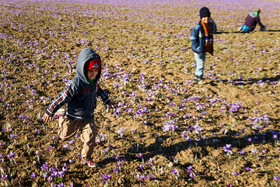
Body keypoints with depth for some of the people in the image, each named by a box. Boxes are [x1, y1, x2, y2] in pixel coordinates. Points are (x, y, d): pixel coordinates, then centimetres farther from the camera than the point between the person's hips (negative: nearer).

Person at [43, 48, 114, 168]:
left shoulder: (94, 81, -6)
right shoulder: (76, 84, -30)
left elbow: (98, 90, 17)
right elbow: (62, 98, -25)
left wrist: (107, 100, 29)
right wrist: (49, 112, -18)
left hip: (88, 117, 5)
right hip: (73, 117, -5)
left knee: (90, 139, 1)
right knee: (65, 135, 20)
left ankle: (86, 158, 25)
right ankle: (61, 115, 43)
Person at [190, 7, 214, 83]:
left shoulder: (211, 26, 4)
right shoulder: (198, 27, -19)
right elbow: (193, 38, -18)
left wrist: (211, 49, 14)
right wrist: (198, 48, -20)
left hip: (204, 49, 8)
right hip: (198, 50, -8)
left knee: (202, 63, 18)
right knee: (200, 64, -3)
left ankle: (197, 76, 34)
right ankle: (199, 77, 12)